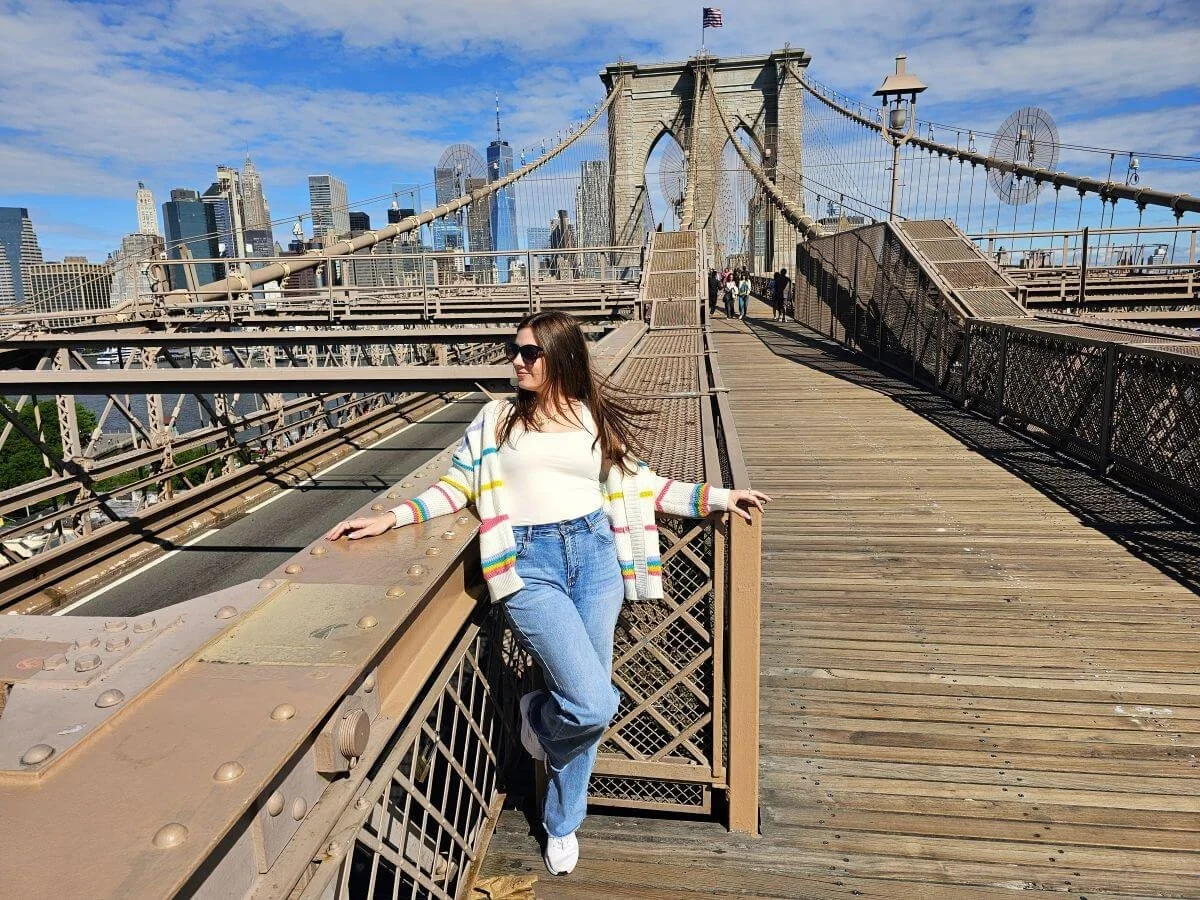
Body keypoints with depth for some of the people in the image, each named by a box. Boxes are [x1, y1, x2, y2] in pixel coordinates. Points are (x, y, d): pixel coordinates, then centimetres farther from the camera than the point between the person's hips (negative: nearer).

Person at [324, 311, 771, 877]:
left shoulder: (597, 420, 9)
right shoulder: (497, 418, 6)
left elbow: (639, 483, 15)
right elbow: (458, 486, 9)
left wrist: (717, 498, 12)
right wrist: (390, 518, 0)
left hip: (596, 556, 3)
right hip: (530, 565, -2)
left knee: (588, 708, 10)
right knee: (595, 705, -15)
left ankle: (562, 824, 36)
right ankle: (538, 714, 24)